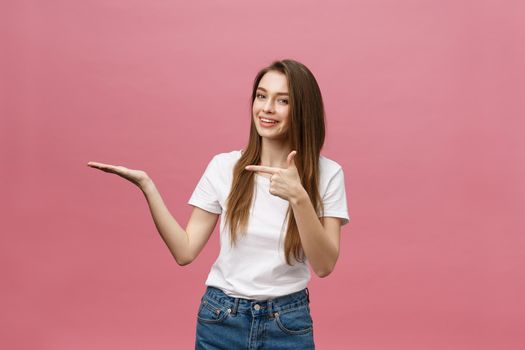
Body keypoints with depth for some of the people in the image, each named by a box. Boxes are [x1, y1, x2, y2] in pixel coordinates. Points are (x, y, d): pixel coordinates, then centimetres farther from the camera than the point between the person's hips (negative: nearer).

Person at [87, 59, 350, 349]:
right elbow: (185, 252, -6)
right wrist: (146, 185, -14)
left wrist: (299, 198, -28)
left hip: (288, 324, -1)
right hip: (220, 320, 1)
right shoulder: (224, 166, -5)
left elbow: (324, 266, -15)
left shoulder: (327, 174, -9)